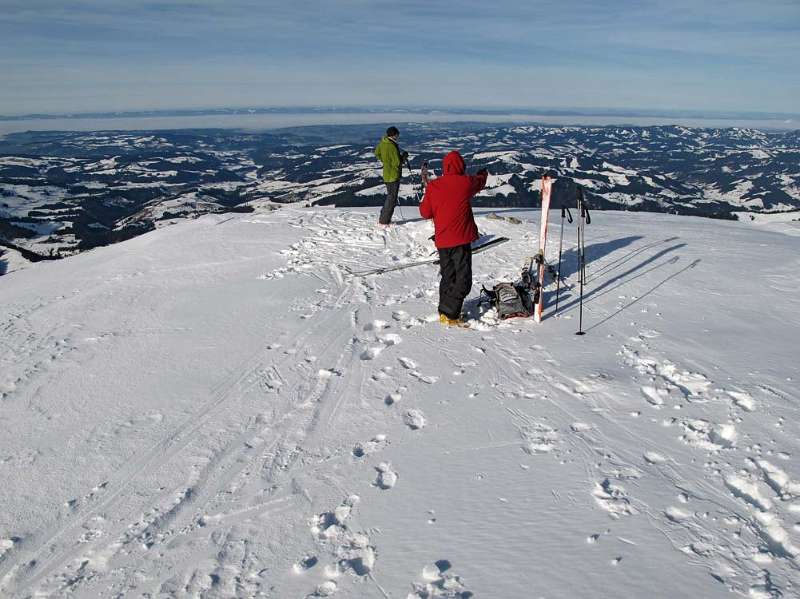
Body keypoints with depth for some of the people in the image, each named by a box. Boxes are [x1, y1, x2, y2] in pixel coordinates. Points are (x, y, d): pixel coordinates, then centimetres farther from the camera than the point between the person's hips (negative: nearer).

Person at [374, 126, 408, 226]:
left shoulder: (382, 142, 2)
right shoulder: (392, 146, -24)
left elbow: (377, 153, 18)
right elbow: (397, 163, -22)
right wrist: (404, 156, -6)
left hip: (386, 174, 9)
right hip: (393, 175, -9)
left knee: (390, 196, 22)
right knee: (392, 199, 0)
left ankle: (383, 217, 28)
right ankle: (383, 222, 3)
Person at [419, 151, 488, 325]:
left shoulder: (433, 186, 0)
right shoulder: (466, 182, -5)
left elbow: (425, 212, 5)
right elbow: (480, 180, 18)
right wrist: (483, 173, 40)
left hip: (442, 240, 5)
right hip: (461, 239, -5)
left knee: (448, 276, 18)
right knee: (463, 280, 0)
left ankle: (445, 310, 26)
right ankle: (449, 314, -7)